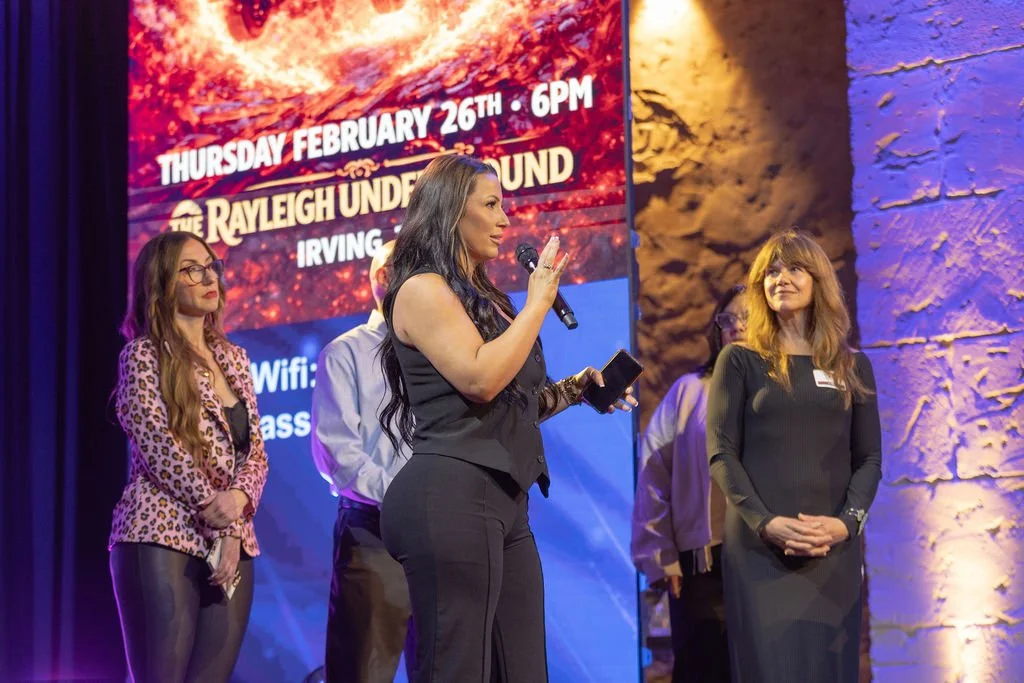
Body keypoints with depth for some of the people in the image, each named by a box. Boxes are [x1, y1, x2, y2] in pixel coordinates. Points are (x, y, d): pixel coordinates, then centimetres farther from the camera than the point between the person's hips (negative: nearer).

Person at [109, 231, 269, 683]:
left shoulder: (234, 359, 17)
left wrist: (238, 500, -9)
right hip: (162, 538, -6)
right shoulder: (144, 355, 0)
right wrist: (214, 507, -14)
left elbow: (255, 451, 11)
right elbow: (157, 445, -11)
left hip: (230, 545, 6)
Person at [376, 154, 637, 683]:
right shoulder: (423, 289, -4)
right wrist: (539, 300, -7)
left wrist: (575, 389, 11)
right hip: (451, 497, -9)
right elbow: (480, 379, -18)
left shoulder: (482, 297, 22)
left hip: (502, 501, 9)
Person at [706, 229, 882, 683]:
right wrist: (766, 523, -15)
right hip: (760, 547, -2)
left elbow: (869, 458, 8)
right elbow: (721, 454, -2)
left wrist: (847, 521, -10)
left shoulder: (853, 367, 12)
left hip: (833, 548, 2)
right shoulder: (740, 361, 5)